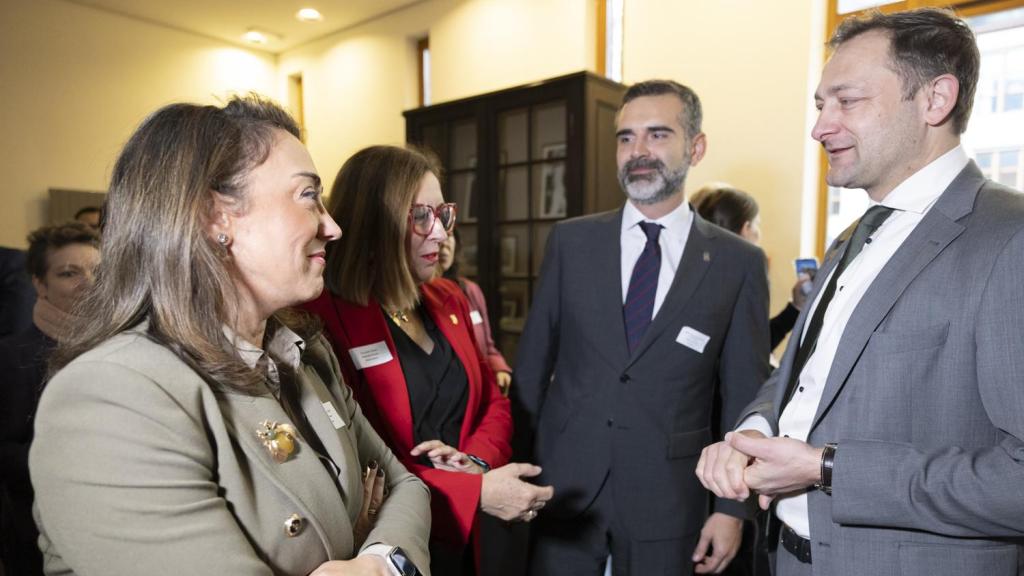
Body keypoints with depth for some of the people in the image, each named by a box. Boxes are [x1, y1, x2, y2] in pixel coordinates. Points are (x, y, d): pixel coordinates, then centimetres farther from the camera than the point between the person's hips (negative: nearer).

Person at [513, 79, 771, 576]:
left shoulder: (738, 263, -4)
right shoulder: (570, 242, -1)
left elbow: (744, 400, -1)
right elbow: (531, 366, 2)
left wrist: (732, 508, -2)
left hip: (667, 501, 0)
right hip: (564, 486, 1)